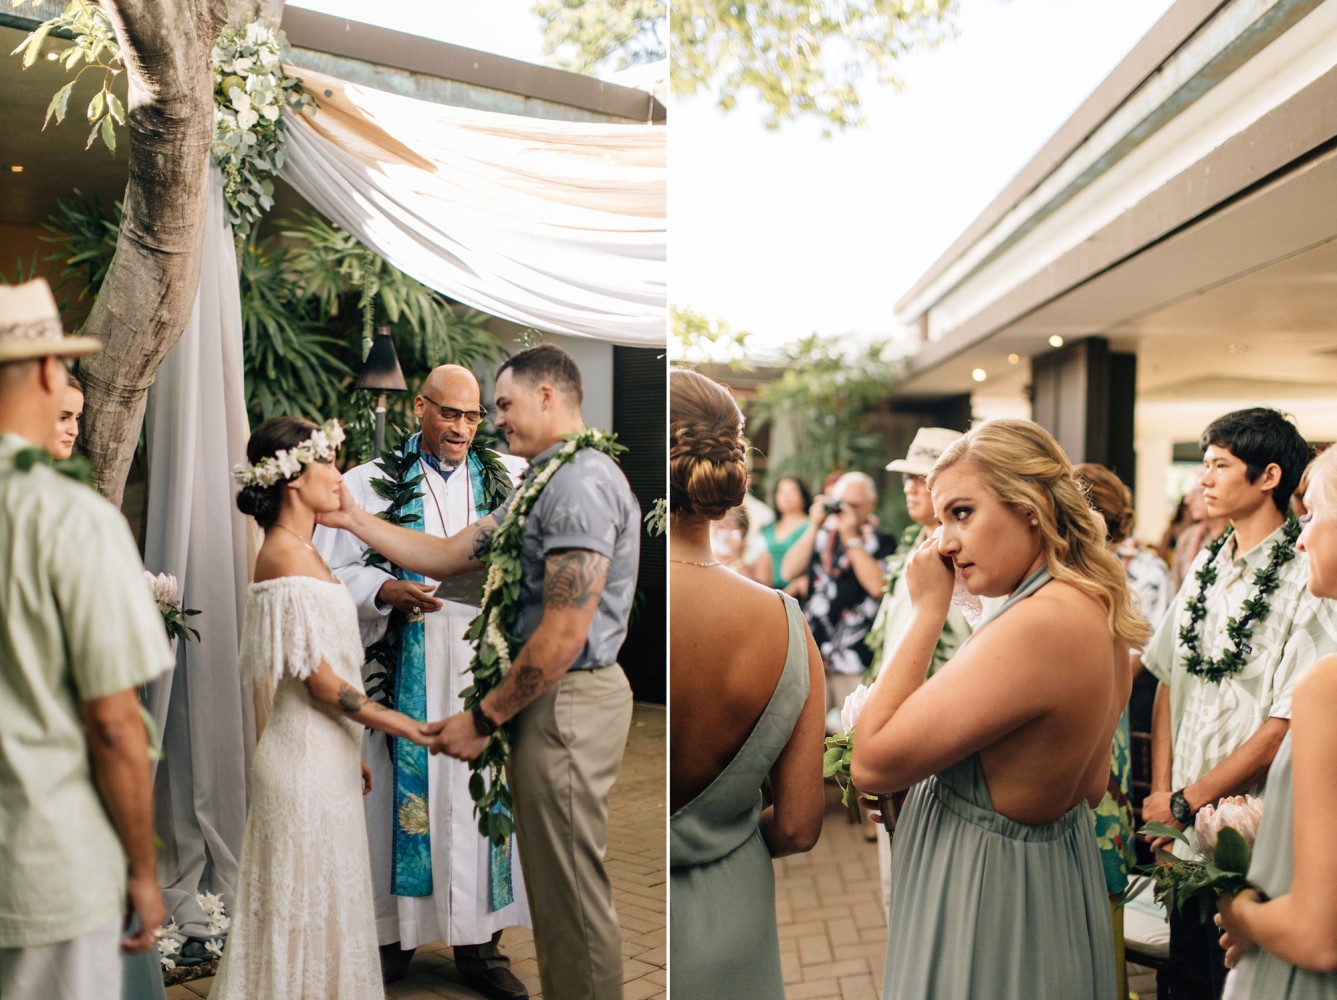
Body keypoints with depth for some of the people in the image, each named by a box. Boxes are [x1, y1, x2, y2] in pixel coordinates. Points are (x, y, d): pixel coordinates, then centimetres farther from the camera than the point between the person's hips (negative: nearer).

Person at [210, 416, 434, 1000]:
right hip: (307, 756, -9)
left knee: (323, 898, 19)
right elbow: (322, 683, -21)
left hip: (323, 750, 9)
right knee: (309, 901, 5)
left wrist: (350, 750, 18)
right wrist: (411, 729, -13)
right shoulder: (287, 557, -20)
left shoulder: (297, 550, 10)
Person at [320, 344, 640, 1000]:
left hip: (565, 702, -10)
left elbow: (564, 635, -22)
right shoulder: (541, 484, 16)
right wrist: (353, 520, 11)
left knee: (571, 896, 1)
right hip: (549, 697, 10)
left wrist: (483, 718, -14)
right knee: (555, 887, 20)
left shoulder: (580, 483, -18)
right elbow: (448, 556, 15)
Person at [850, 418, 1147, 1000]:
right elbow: (1092, 785, 12)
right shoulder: (1098, 610, 0)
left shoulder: (1038, 624, -30)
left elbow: (871, 765, -26)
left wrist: (928, 610, -21)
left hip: (986, 890, -9)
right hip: (1057, 863, 9)